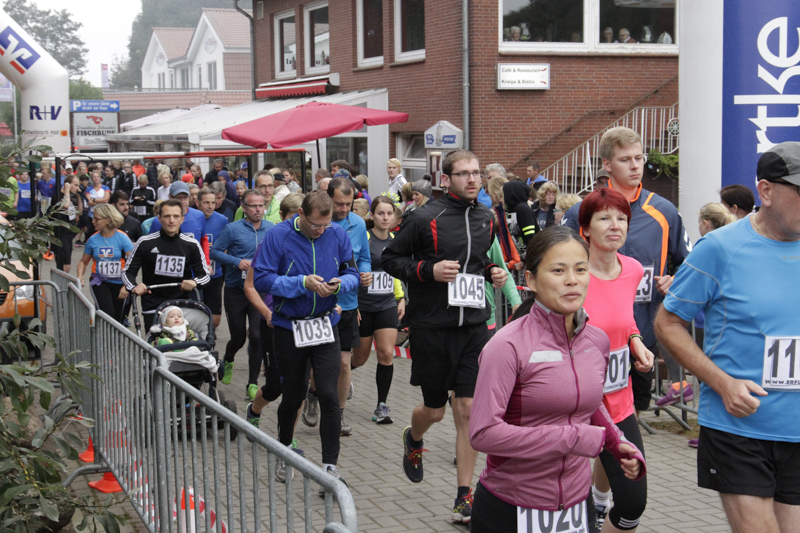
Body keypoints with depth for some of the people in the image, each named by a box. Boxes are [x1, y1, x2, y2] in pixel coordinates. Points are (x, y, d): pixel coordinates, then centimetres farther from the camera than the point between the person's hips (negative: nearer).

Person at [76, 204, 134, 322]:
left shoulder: (122, 238, -8)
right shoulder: (93, 240, 0)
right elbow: (84, 261, 14)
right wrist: (80, 276, -6)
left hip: (119, 283, 0)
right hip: (100, 282, 1)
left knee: (117, 319, 9)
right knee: (108, 314, -20)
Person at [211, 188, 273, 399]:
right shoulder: (232, 229, -5)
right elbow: (215, 251, -4)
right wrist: (237, 262, -16)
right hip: (235, 289, -1)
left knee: (257, 336, -10)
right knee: (238, 337, 9)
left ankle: (253, 383, 2)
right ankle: (228, 361, 45)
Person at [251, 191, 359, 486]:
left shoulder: (338, 235, -3)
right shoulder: (278, 236, -12)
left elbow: (352, 272, 5)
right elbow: (261, 278, -15)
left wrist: (340, 283, -18)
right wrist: (303, 283, -23)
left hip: (325, 326, 1)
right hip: (289, 327, -1)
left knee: (328, 395, -9)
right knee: (293, 395, 12)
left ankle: (330, 465, 0)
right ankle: (284, 450, 39)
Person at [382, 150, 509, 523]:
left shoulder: (486, 219, 9)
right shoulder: (425, 219, -8)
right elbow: (390, 259, -2)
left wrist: (492, 272, 5)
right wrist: (429, 270, -16)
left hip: (473, 326, 4)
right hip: (432, 327, -3)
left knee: (468, 411, -1)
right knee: (434, 409, 8)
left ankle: (465, 497, 6)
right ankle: (414, 440, 46)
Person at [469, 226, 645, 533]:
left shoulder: (597, 342, 2)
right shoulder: (508, 346, -17)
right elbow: (483, 433, -23)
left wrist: (619, 445, 3)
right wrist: (576, 438, -21)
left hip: (577, 504, 5)